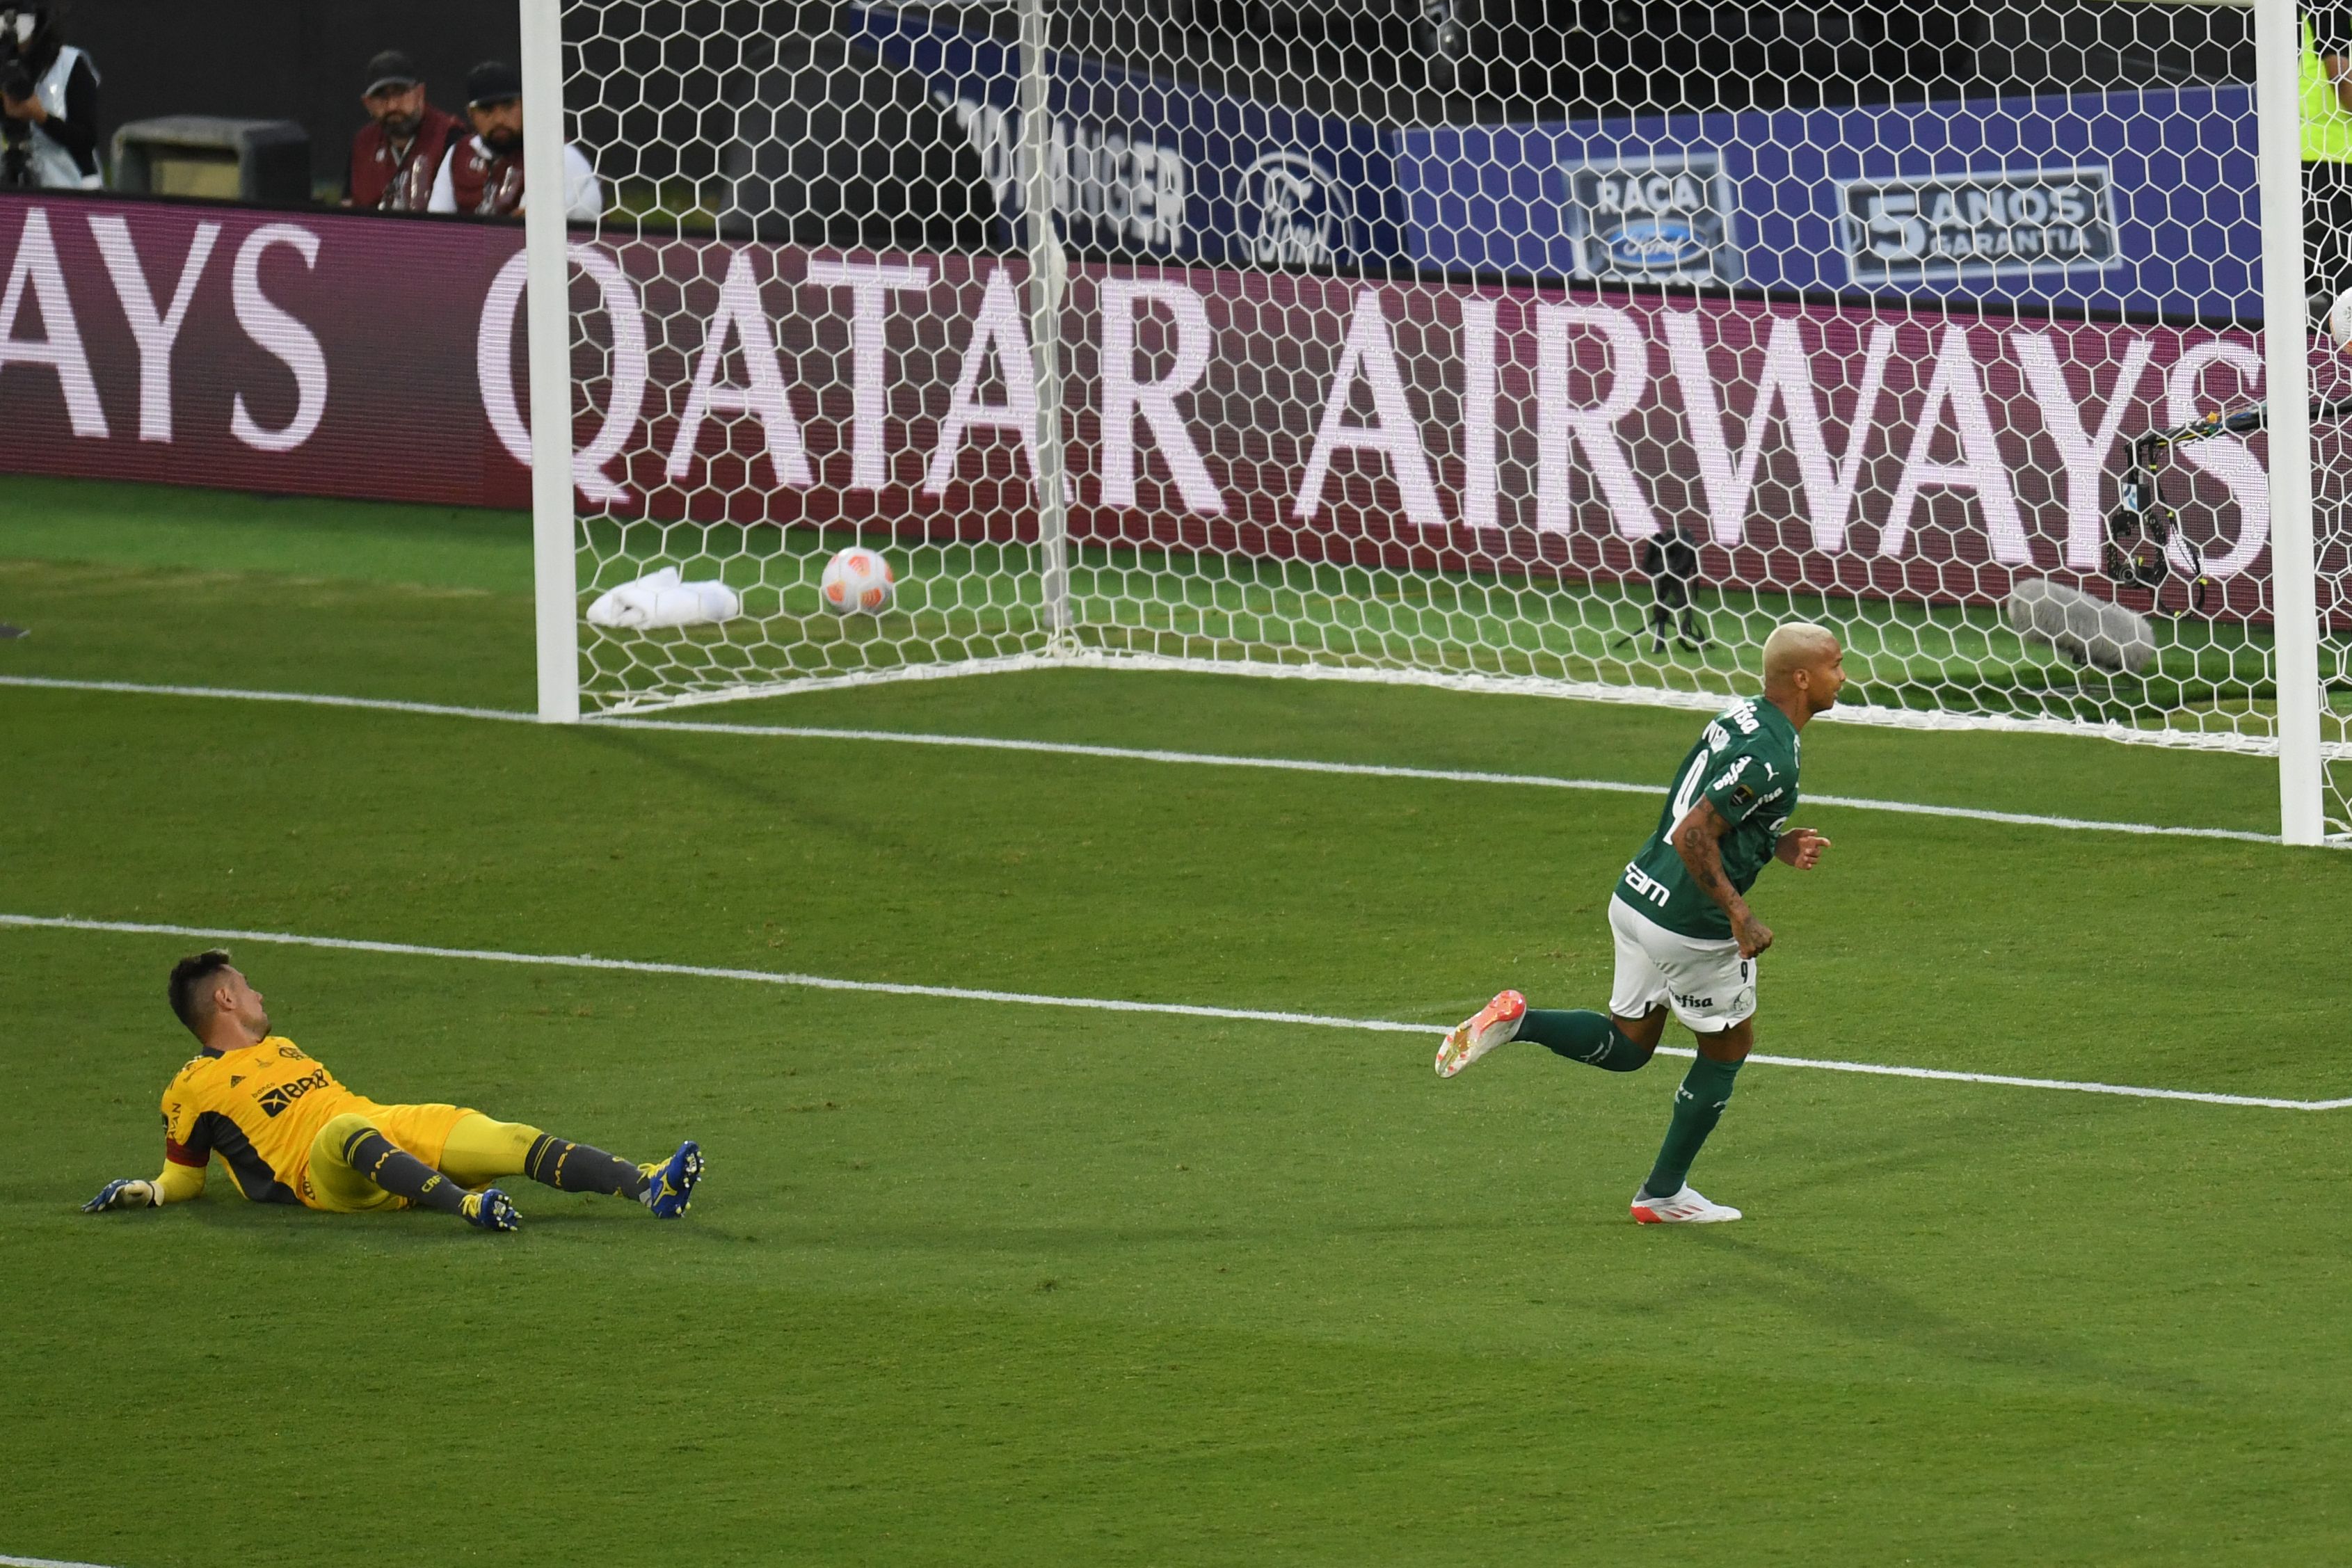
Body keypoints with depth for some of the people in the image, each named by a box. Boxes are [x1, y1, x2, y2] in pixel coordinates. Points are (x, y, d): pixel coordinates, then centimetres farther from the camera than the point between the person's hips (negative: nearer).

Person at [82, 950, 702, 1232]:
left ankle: (648, 1185, -27)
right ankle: (465, 1204, -66)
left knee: (511, 1140, -13)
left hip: (391, 1130, 7)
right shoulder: (192, 1090, 8)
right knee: (349, 1131, -42)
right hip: (321, 1170, -7)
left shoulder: (282, 1048, 30)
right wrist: (144, 1194, -2)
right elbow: (185, 1176, 14)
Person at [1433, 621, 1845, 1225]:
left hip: (1637, 898, 8)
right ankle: (1664, 1193, 23)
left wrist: (1779, 844, 10)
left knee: (1626, 1044, 21)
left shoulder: (1739, 718, 8)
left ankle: (1517, 1021, 0)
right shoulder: (1770, 758, -22)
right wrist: (1739, 917, -24)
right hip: (1691, 924, -8)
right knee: (1728, 1048, 14)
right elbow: (1693, 837, -28)